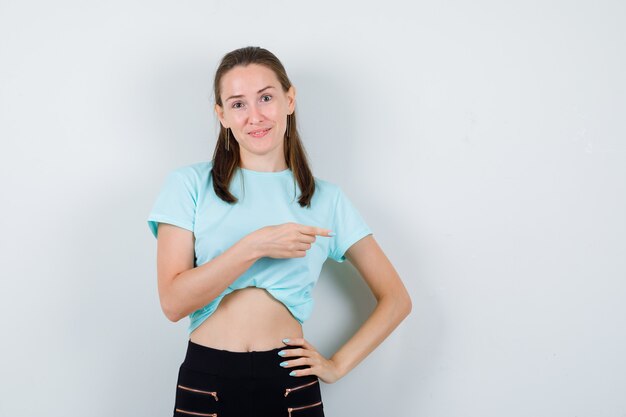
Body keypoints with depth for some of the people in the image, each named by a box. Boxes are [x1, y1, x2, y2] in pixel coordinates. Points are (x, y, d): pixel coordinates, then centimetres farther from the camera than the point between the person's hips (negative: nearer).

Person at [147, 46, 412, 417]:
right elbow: (173, 301, -10)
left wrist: (338, 365, -1)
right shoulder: (190, 185, 1)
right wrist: (255, 247, -18)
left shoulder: (327, 199, 4)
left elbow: (396, 299, 8)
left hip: (291, 385, 1)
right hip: (207, 382, 0)